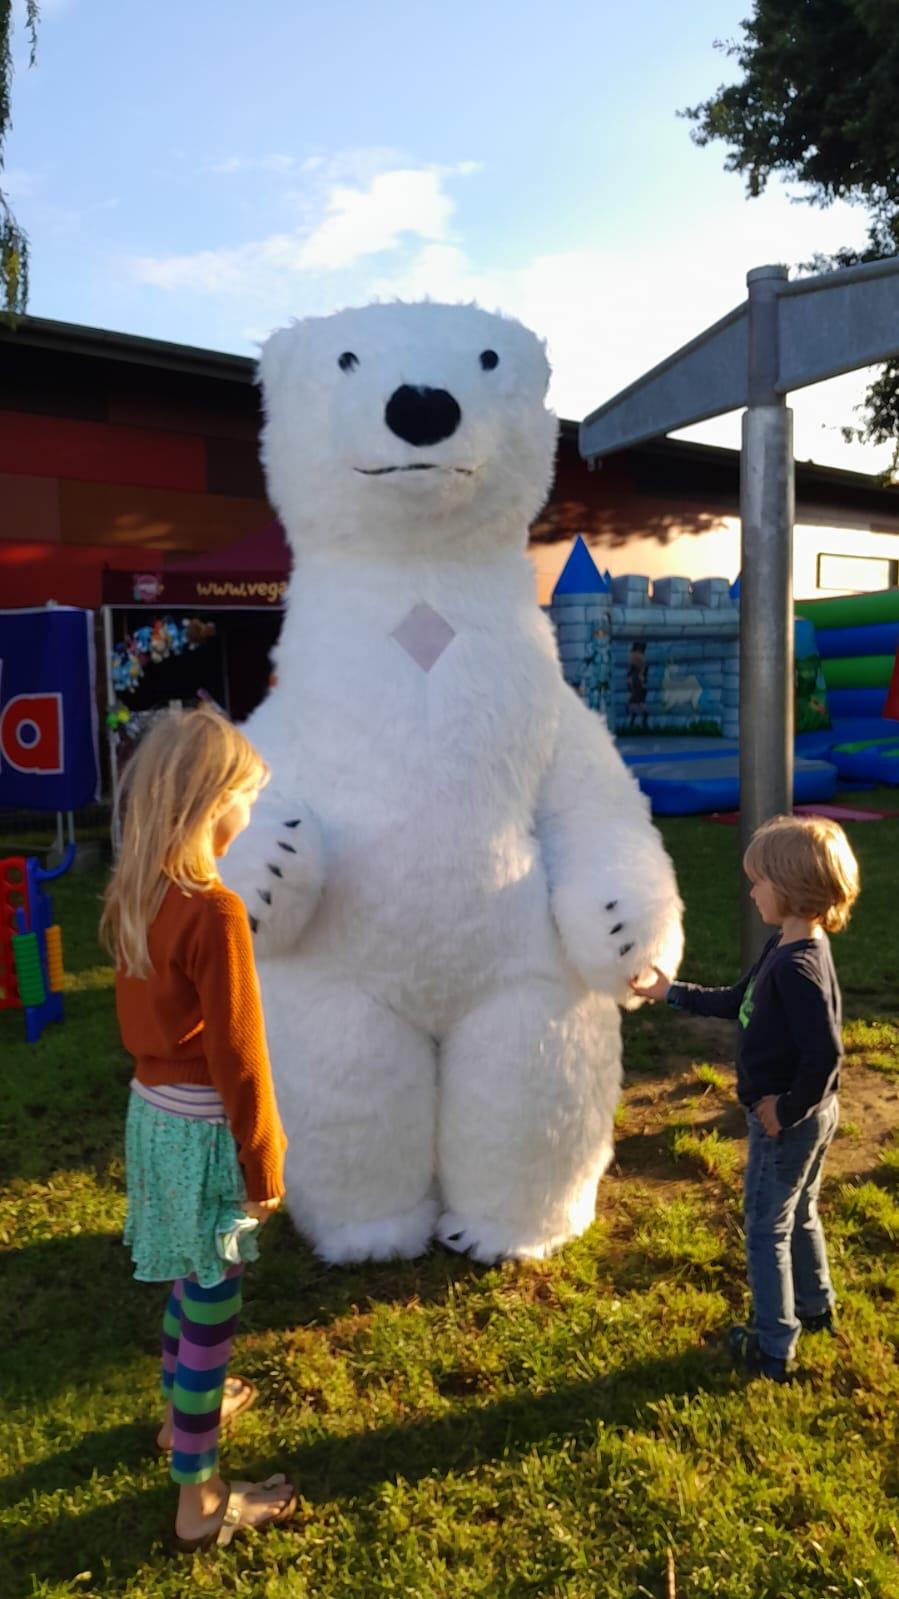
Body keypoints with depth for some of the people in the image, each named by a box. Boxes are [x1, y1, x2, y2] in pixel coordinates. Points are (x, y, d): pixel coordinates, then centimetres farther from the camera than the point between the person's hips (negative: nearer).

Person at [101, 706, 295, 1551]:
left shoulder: (132, 896, -1)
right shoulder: (215, 911, -26)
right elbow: (238, 1059, -21)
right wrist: (264, 1165, -10)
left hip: (151, 1111, 8)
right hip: (203, 1127, -8)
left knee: (189, 1280, 28)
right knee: (210, 1302, 9)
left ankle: (183, 1409, 50)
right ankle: (200, 1501, 26)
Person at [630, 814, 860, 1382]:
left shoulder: (797, 965, -30)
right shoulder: (790, 947, 0)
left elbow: (824, 1052, -35)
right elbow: (738, 1003, 12)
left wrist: (787, 1112, -22)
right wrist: (670, 992, 11)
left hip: (786, 1122, -9)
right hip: (812, 1115, 9)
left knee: (767, 1229, 8)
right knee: (800, 1214, 27)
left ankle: (773, 1350, 23)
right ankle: (815, 1308, 47)